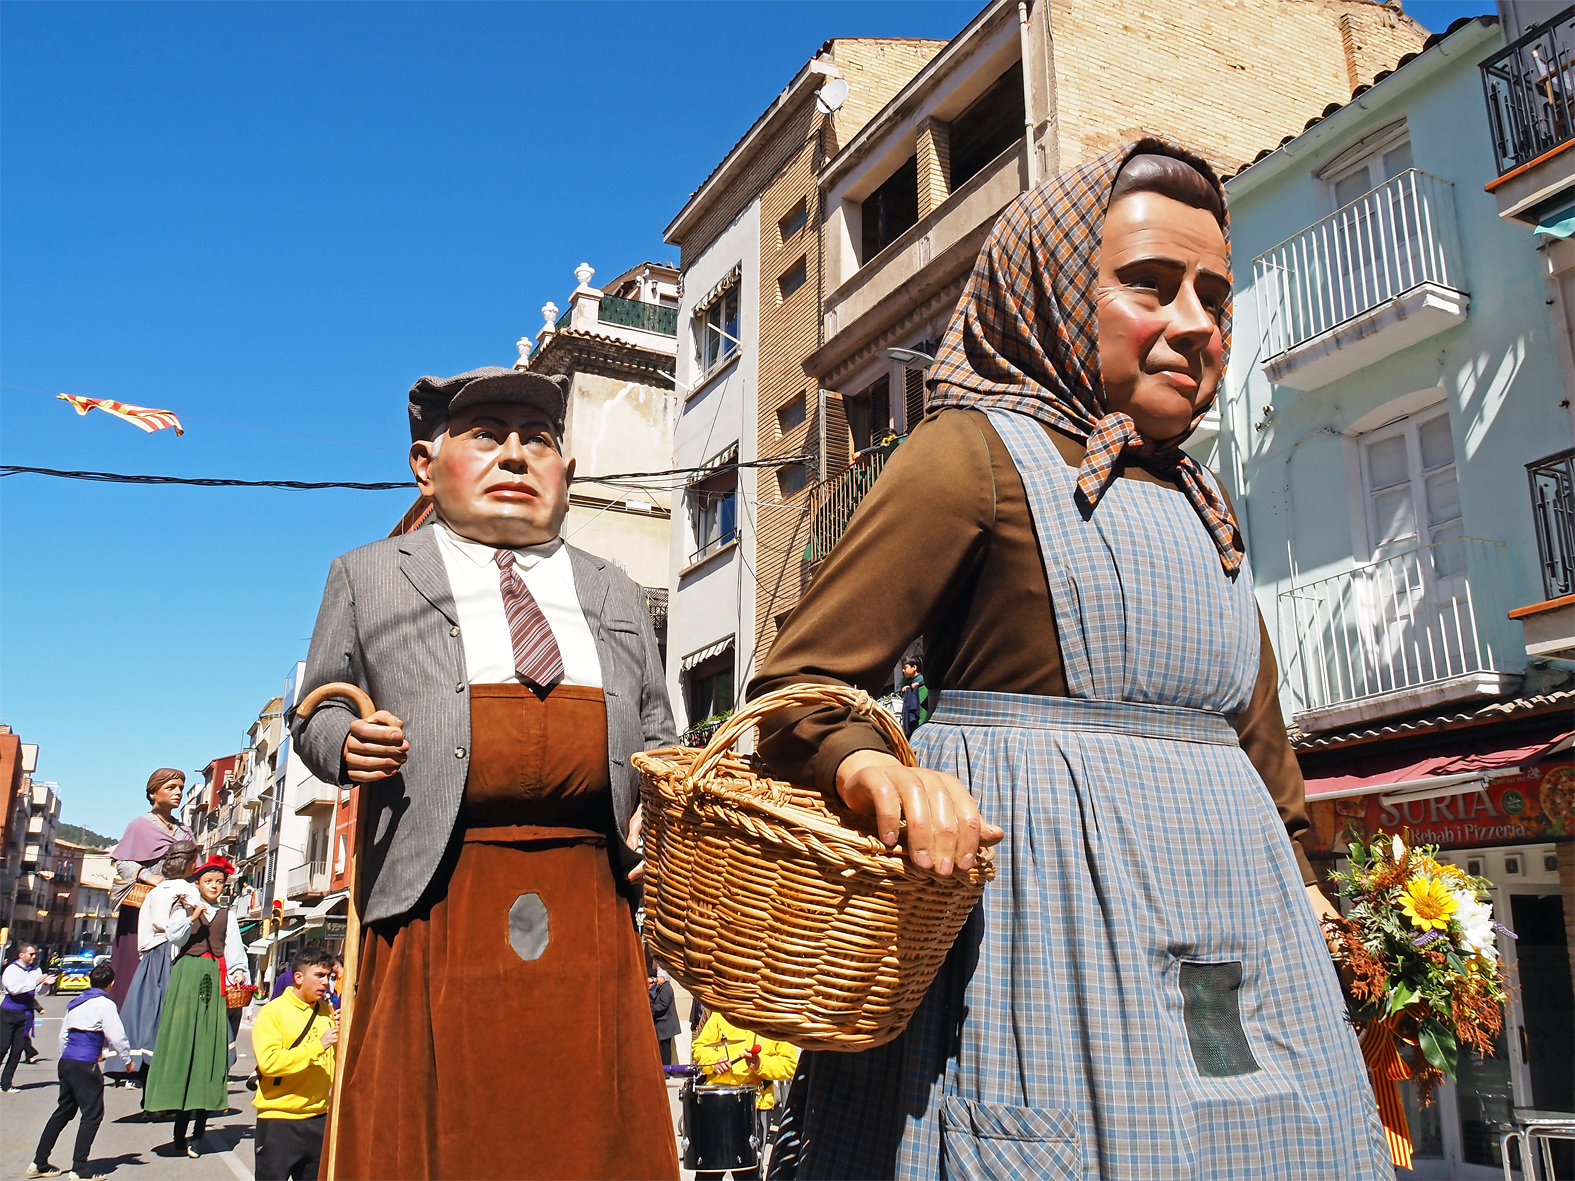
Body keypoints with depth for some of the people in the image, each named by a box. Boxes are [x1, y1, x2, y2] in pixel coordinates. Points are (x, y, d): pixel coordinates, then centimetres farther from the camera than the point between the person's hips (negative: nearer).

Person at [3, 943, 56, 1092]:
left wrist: (45, 983, -13)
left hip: (26, 1013, 4)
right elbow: (13, 989, -19)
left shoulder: (36, 970, 8)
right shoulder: (11, 969, -6)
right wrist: (35, 983, -20)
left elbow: (38, 992, 7)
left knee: (17, 1050, 4)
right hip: (9, 1013, -4)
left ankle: (6, 1083, 10)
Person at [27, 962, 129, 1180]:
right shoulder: (105, 1004, -8)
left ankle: (39, 1162, 22)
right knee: (92, 1114, -1)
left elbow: (64, 1034, 20)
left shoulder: (75, 1003, 15)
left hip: (66, 1061, 8)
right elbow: (116, 1036, -11)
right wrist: (127, 1058, 3)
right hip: (85, 1065, -8)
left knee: (64, 1111, 18)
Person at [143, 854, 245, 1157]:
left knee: (209, 1041, -4)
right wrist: (194, 916, -14)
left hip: (215, 978, 1)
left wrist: (238, 972, -9)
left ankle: (198, 1129, -3)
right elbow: (175, 937, -2)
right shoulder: (184, 908, 13)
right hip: (187, 974, -1)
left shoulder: (227, 915, 17)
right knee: (182, 1036, -8)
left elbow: (234, 949, 7)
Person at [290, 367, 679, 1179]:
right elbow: (317, 711, 14)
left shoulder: (615, 593, 19)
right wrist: (346, 743, -8)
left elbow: (656, 734, 19)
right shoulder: (368, 576, 12)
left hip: (588, 906, 2)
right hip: (439, 902, -2)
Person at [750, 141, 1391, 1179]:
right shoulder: (979, 449, -3)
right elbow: (796, 690, -8)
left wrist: (1299, 886, 19)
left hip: (1232, 898, 7)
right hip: (1043, 900, -7)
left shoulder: (1200, 507, 19)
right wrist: (873, 769, -27)